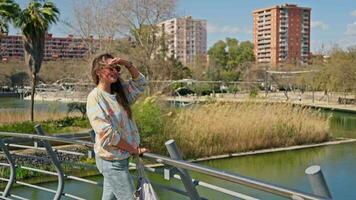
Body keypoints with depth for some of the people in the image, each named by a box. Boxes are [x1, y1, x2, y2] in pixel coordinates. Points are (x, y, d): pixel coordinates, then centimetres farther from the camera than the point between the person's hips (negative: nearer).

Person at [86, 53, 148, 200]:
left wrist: (127, 64, -3)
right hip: (111, 160, -8)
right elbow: (107, 134, -22)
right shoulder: (95, 97, -17)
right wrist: (134, 150, -15)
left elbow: (140, 82, 14)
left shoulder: (119, 92, 6)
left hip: (121, 157, 8)